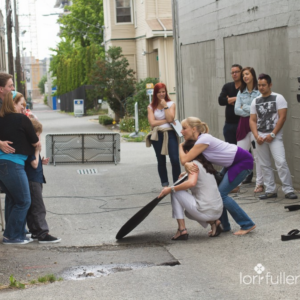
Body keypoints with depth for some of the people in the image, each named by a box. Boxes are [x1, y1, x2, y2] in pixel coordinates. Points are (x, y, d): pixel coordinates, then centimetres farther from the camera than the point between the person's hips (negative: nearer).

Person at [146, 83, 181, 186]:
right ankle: (165, 185, 15)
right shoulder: (151, 107, 6)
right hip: (157, 135, 2)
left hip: (170, 134, -2)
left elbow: (170, 118, -9)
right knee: (161, 161, 8)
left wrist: (165, 106, -7)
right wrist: (166, 120, -8)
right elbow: (152, 123, -6)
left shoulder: (171, 104, 6)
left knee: (175, 160, -13)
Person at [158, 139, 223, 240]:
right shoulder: (205, 164, 16)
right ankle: (213, 222, 12)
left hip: (206, 212, -9)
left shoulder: (194, 164, -9)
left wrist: (170, 189, -20)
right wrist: (188, 173, 31)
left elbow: (191, 182, -27)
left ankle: (182, 230, -3)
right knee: (188, 212, 36)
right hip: (218, 212, 9)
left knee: (175, 192, 2)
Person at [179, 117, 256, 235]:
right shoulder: (198, 140, 6)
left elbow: (184, 159, -24)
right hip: (233, 163, 9)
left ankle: (247, 224, -2)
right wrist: (187, 165, -28)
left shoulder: (203, 140, -23)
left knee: (221, 194, -10)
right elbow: (186, 161, -3)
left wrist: (180, 146, -4)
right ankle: (224, 225, 18)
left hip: (244, 161, -9)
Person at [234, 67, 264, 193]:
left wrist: (244, 107, -6)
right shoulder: (241, 92, 11)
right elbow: (236, 110, 2)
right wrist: (251, 111, -9)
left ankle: (260, 183, 6)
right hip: (243, 124, 5)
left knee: (258, 155, -1)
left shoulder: (259, 91, -5)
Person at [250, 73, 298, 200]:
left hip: (274, 136, -5)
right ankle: (270, 191, 12)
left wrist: (272, 135, -13)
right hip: (260, 137, 5)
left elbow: (282, 117, -8)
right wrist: (257, 136, -5)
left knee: (281, 162, -14)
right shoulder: (255, 101, 12)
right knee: (265, 165, 6)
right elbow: (252, 120, 10)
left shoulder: (278, 98, -1)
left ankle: (288, 190, -10)